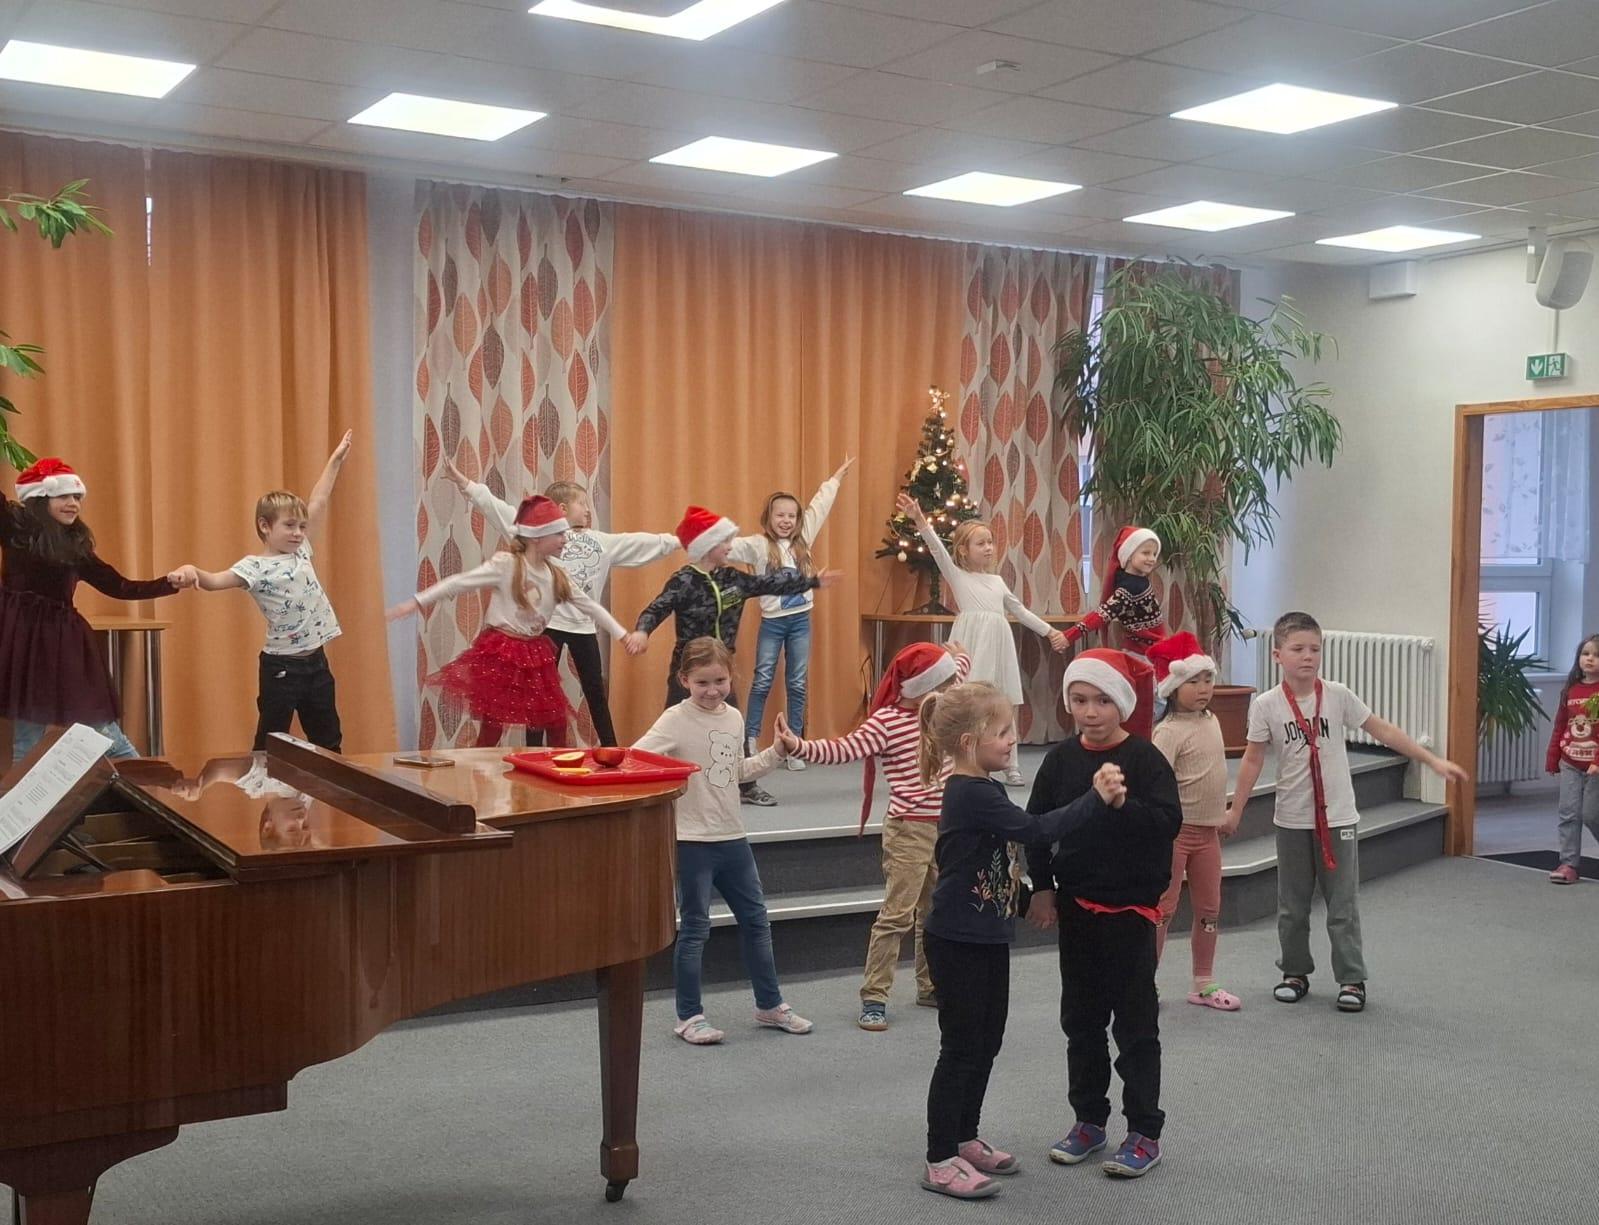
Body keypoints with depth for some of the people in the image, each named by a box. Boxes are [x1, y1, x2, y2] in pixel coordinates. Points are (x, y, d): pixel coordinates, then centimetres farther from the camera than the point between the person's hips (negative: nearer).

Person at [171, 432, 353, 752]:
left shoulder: (301, 551, 8)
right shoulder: (256, 567, -11)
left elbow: (318, 504, 13)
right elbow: (215, 582, -25)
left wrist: (335, 460, 17)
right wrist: (193, 571, -47)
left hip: (316, 661, 7)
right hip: (281, 666, -6)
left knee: (329, 742, 15)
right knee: (270, 745, 2)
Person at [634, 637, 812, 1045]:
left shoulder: (735, 718, 6)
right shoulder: (676, 720, -14)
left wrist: (775, 753, 10)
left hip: (732, 836, 7)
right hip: (691, 840, -7)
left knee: (756, 920, 15)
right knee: (694, 927, 2)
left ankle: (769, 1004, 30)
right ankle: (689, 1016, 16)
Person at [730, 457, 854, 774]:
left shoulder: (803, 540, 5)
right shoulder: (758, 546, -7)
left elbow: (818, 508, 14)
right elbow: (727, 547, -18)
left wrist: (837, 477, 23)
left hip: (801, 620, 4)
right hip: (772, 621, -4)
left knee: (798, 684, 7)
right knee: (762, 681, 1)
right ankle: (749, 740, 9)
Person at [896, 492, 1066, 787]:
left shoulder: (997, 580, 21)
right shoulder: (957, 575, 6)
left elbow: (1019, 609, 28)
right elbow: (938, 550, -9)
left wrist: (1049, 631, 26)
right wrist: (920, 521, -24)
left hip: (998, 643, 5)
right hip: (972, 643, -5)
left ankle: (1010, 765, 14)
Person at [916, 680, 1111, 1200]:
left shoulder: (983, 790, 9)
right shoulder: (970, 795, -22)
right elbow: (1036, 830, -29)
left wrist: (1028, 901, 26)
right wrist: (1095, 796, -25)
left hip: (990, 936, 10)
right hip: (958, 941, -10)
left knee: (987, 1042, 17)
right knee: (961, 1048, -2)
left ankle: (966, 1139, 30)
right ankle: (940, 1161, 8)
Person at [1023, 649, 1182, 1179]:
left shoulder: (1144, 759, -12)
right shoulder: (1060, 759, 1)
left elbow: (1169, 822, -21)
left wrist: (1122, 802, -35)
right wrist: (1042, 887, 3)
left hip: (1130, 907, -5)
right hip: (1075, 904, 5)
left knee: (1135, 1022, 4)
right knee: (1081, 1019, 14)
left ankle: (1145, 1132, 15)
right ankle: (1089, 1120, 27)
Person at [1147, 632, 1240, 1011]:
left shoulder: (1211, 720, 8)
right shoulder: (1169, 731, -17)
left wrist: (1223, 815, 24)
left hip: (1207, 829, 8)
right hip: (1175, 829, -7)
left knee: (1209, 909, 12)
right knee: (1163, 908, -1)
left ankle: (1204, 984, 24)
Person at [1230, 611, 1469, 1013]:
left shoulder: (1337, 696, -6)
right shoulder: (1266, 705, -8)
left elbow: (1383, 731, -1)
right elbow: (1253, 759, -2)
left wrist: (1433, 761, -3)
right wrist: (1235, 810, -2)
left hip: (1337, 818, 0)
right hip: (1292, 821, 0)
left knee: (1343, 906, 4)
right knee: (1292, 906, 11)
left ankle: (1351, 979, 13)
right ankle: (1295, 973, 26)